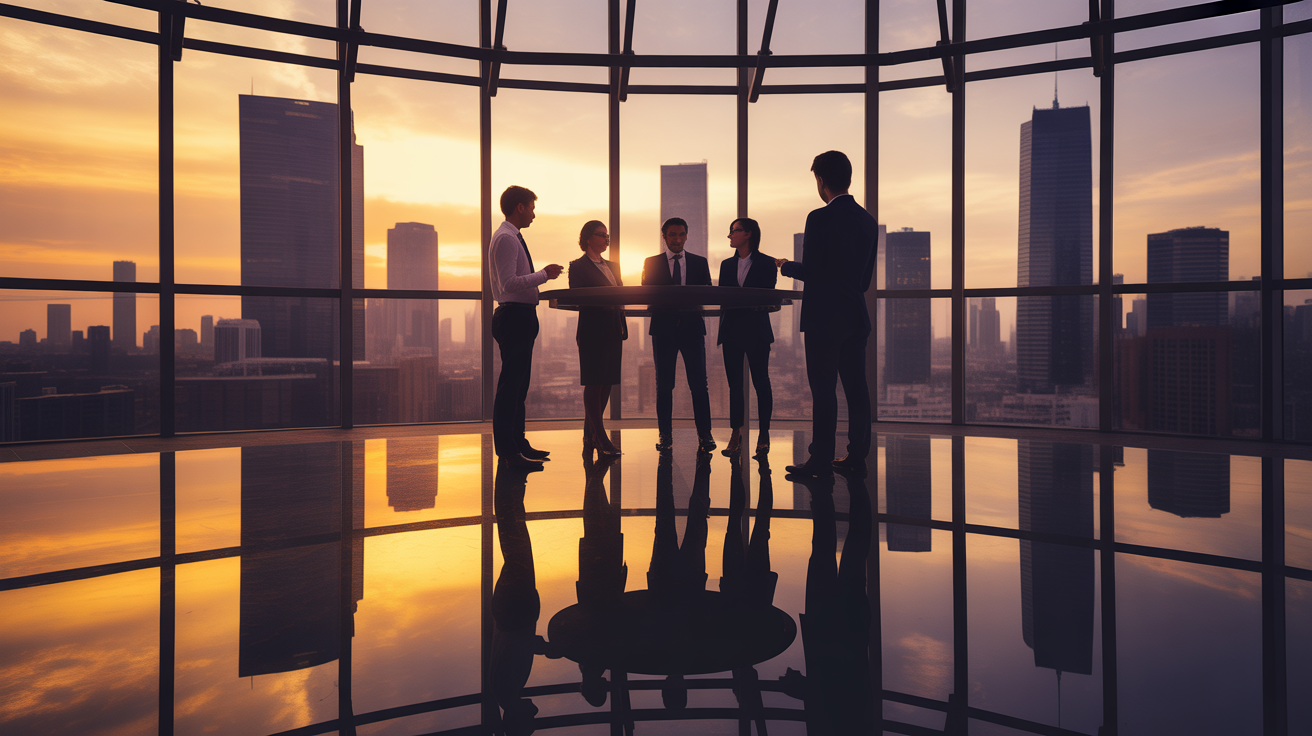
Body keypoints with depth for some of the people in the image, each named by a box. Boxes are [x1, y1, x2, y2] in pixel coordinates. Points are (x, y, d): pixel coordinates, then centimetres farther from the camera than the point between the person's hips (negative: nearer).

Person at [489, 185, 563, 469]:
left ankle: (516, 443, 23)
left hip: (520, 317, 11)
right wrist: (543, 274, -16)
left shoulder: (513, 238, 19)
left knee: (519, 382, 15)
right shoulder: (505, 238, -14)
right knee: (511, 383, -9)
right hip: (514, 315, -11)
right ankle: (508, 451, -5)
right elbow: (508, 283, -22)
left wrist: (542, 276, 16)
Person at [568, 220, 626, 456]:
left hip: (613, 331, 7)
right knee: (594, 384, -5)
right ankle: (601, 439, -5)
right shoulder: (578, 266, -1)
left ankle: (590, 436, 14)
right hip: (593, 332, -7)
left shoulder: (612, 266, 20)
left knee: (607, 383, 6)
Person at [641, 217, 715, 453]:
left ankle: (704, 434, 3)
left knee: (699, 383, -3)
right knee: (664, 385, 3)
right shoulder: (651, 263, 10)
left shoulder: (700, 263, 12)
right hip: (664, 328, 0)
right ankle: (665, 435, 10)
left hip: (692, 327, 0)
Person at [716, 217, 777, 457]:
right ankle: (736, 433, 9)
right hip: (732, 329, 4)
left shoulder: (767, 263, 2)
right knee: (734, 383, 4)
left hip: (756, 329, -4)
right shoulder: (727, 264, 16)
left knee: (760, 381, -1)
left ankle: (764, 433, 6)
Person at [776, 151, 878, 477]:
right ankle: (857, 454, 16)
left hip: (825, 318, -7)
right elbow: (865, 277, 14)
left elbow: (810, 270, -14)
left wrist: (785, 266, 5)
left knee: (823, 389, -3)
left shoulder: (820, 218, -13)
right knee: (856, 387, 10)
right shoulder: (868, 220, 11)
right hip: (856, 316, 7)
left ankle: (821, 460, 1)